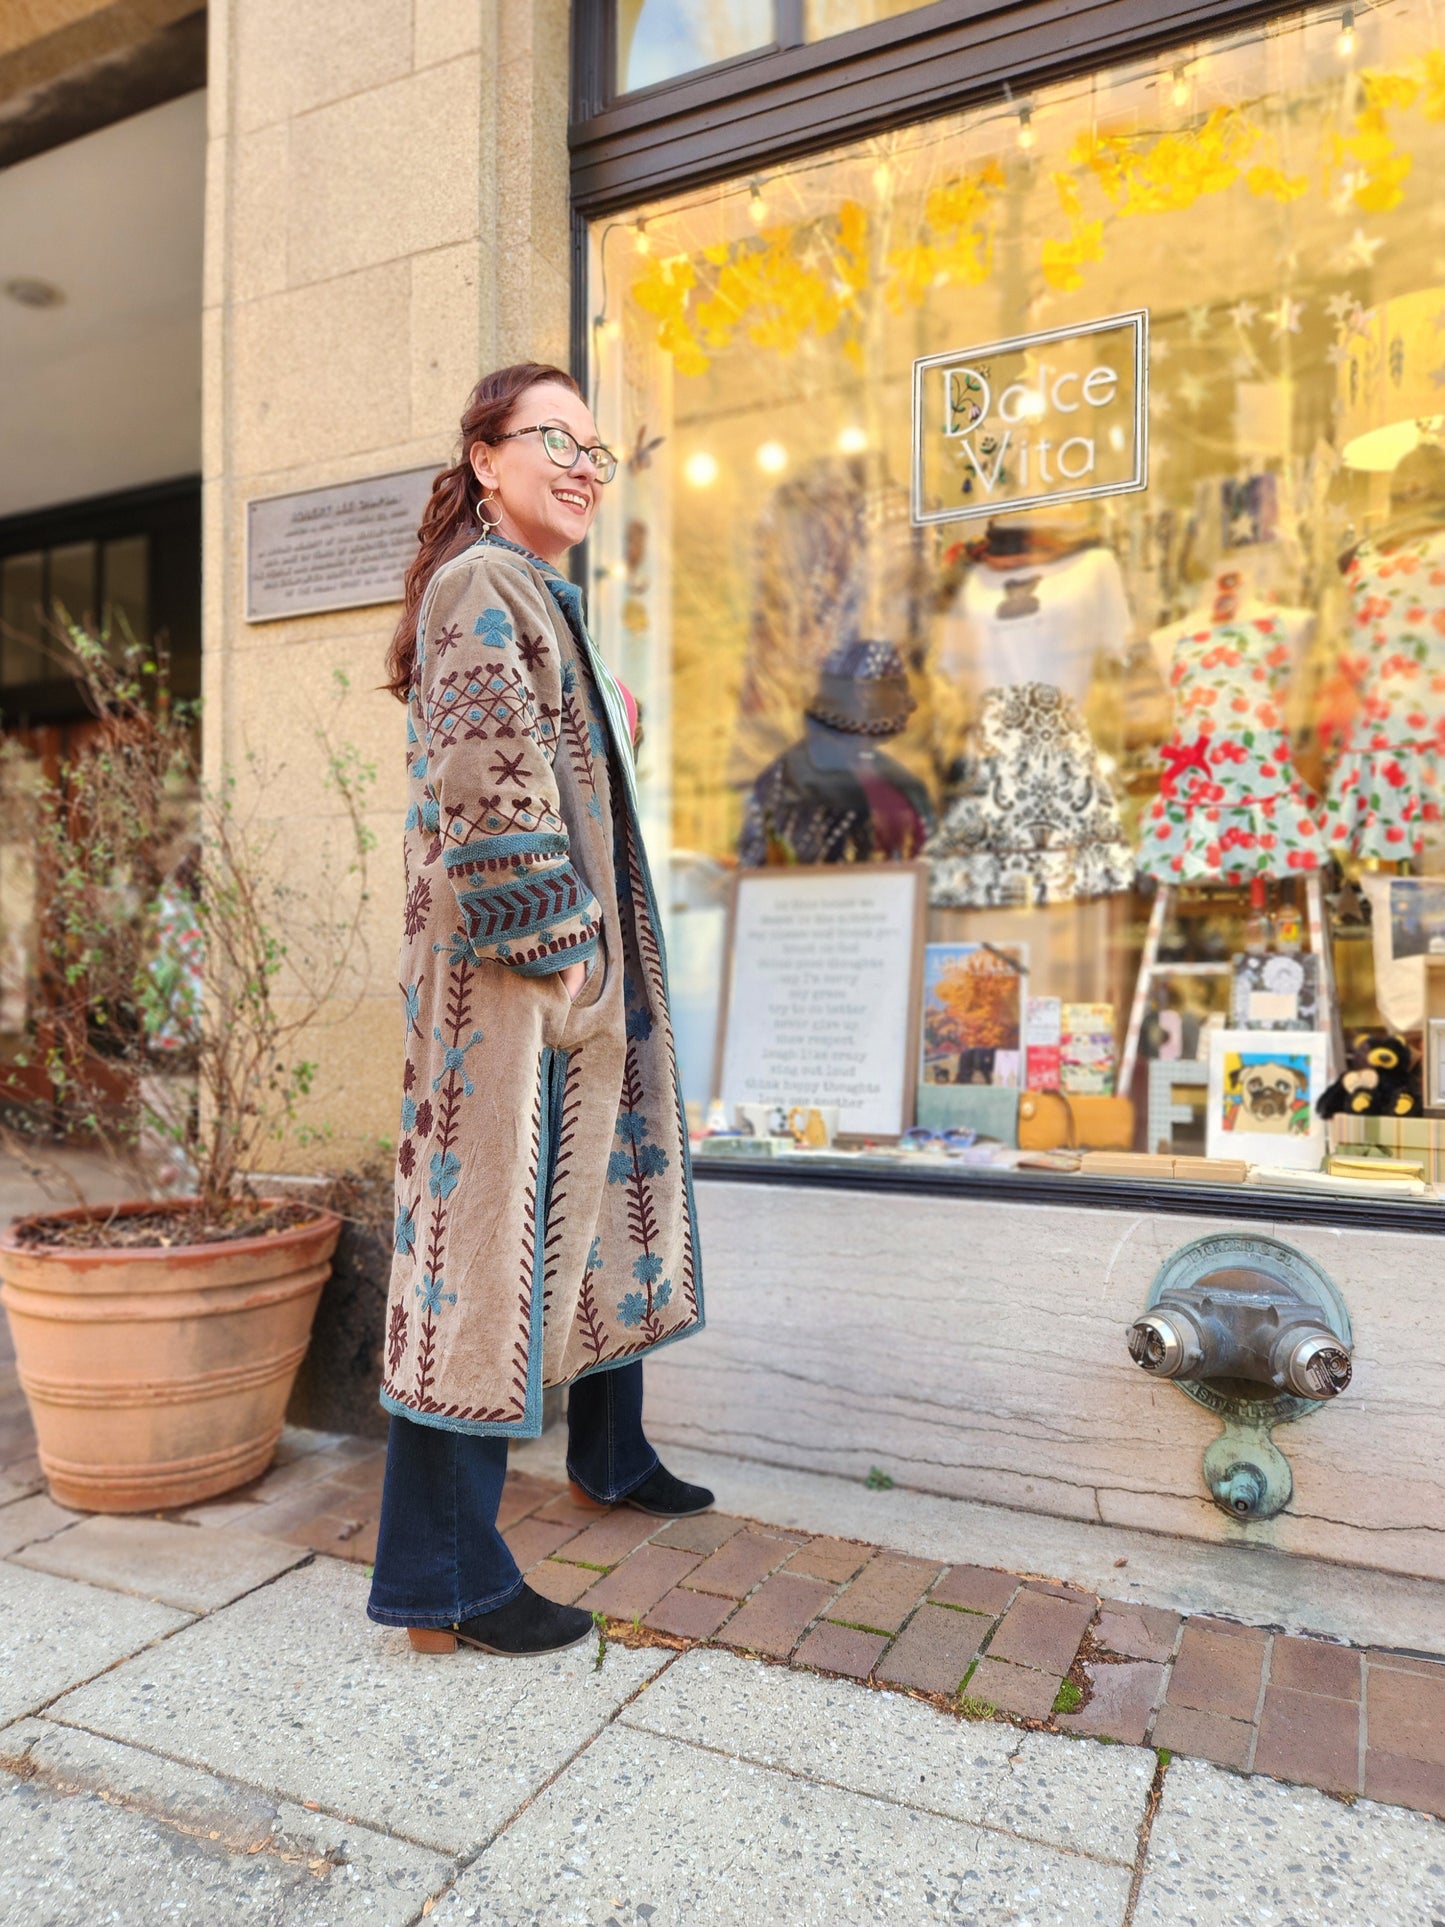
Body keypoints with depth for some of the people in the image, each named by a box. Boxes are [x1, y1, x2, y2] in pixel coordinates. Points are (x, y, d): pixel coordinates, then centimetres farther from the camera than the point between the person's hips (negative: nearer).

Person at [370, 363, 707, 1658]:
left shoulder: (547, 602, 22)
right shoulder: (480, 590, -9)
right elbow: (493, 797, -19)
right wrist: (556, 951, -19)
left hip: (588, 964, 11)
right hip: (508, 973, -11)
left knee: (609, 1200, 18)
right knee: (492, 1229, -7)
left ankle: (612, 1454, 37)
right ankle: (444, 1578, 5)